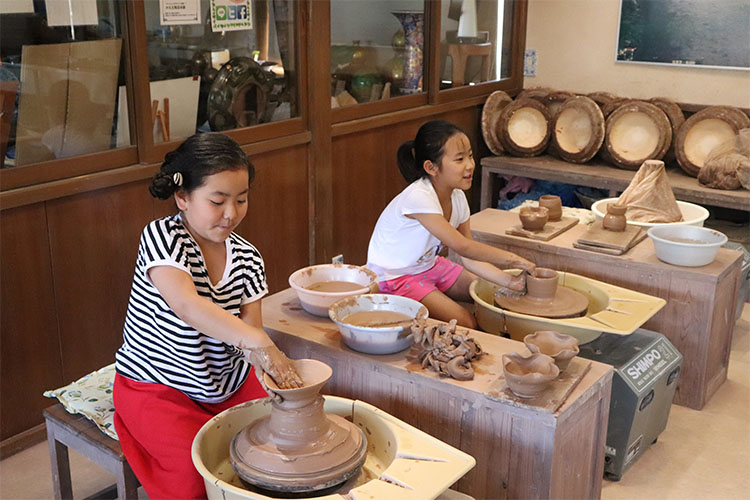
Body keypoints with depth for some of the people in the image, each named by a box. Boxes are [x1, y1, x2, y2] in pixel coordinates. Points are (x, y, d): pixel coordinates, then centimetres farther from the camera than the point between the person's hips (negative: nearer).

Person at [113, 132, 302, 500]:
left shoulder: (246, 257, -2)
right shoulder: (162, 237, -20)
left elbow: (249, 331, -7)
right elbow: (187, 305, -37)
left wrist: (276, 366, -30)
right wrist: (258, 342, -49)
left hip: (228, 382, 5)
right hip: (158, 388, -5)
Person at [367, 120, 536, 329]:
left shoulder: (457, 197, -4)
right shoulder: (419, 198, -30)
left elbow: (469, 257, -4)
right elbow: (462, 246, -29)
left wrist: (508, 280, -15)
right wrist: (510, 258, -23)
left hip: (430, 266, 8)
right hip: (395, 278, -8)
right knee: (467, 323, -18)